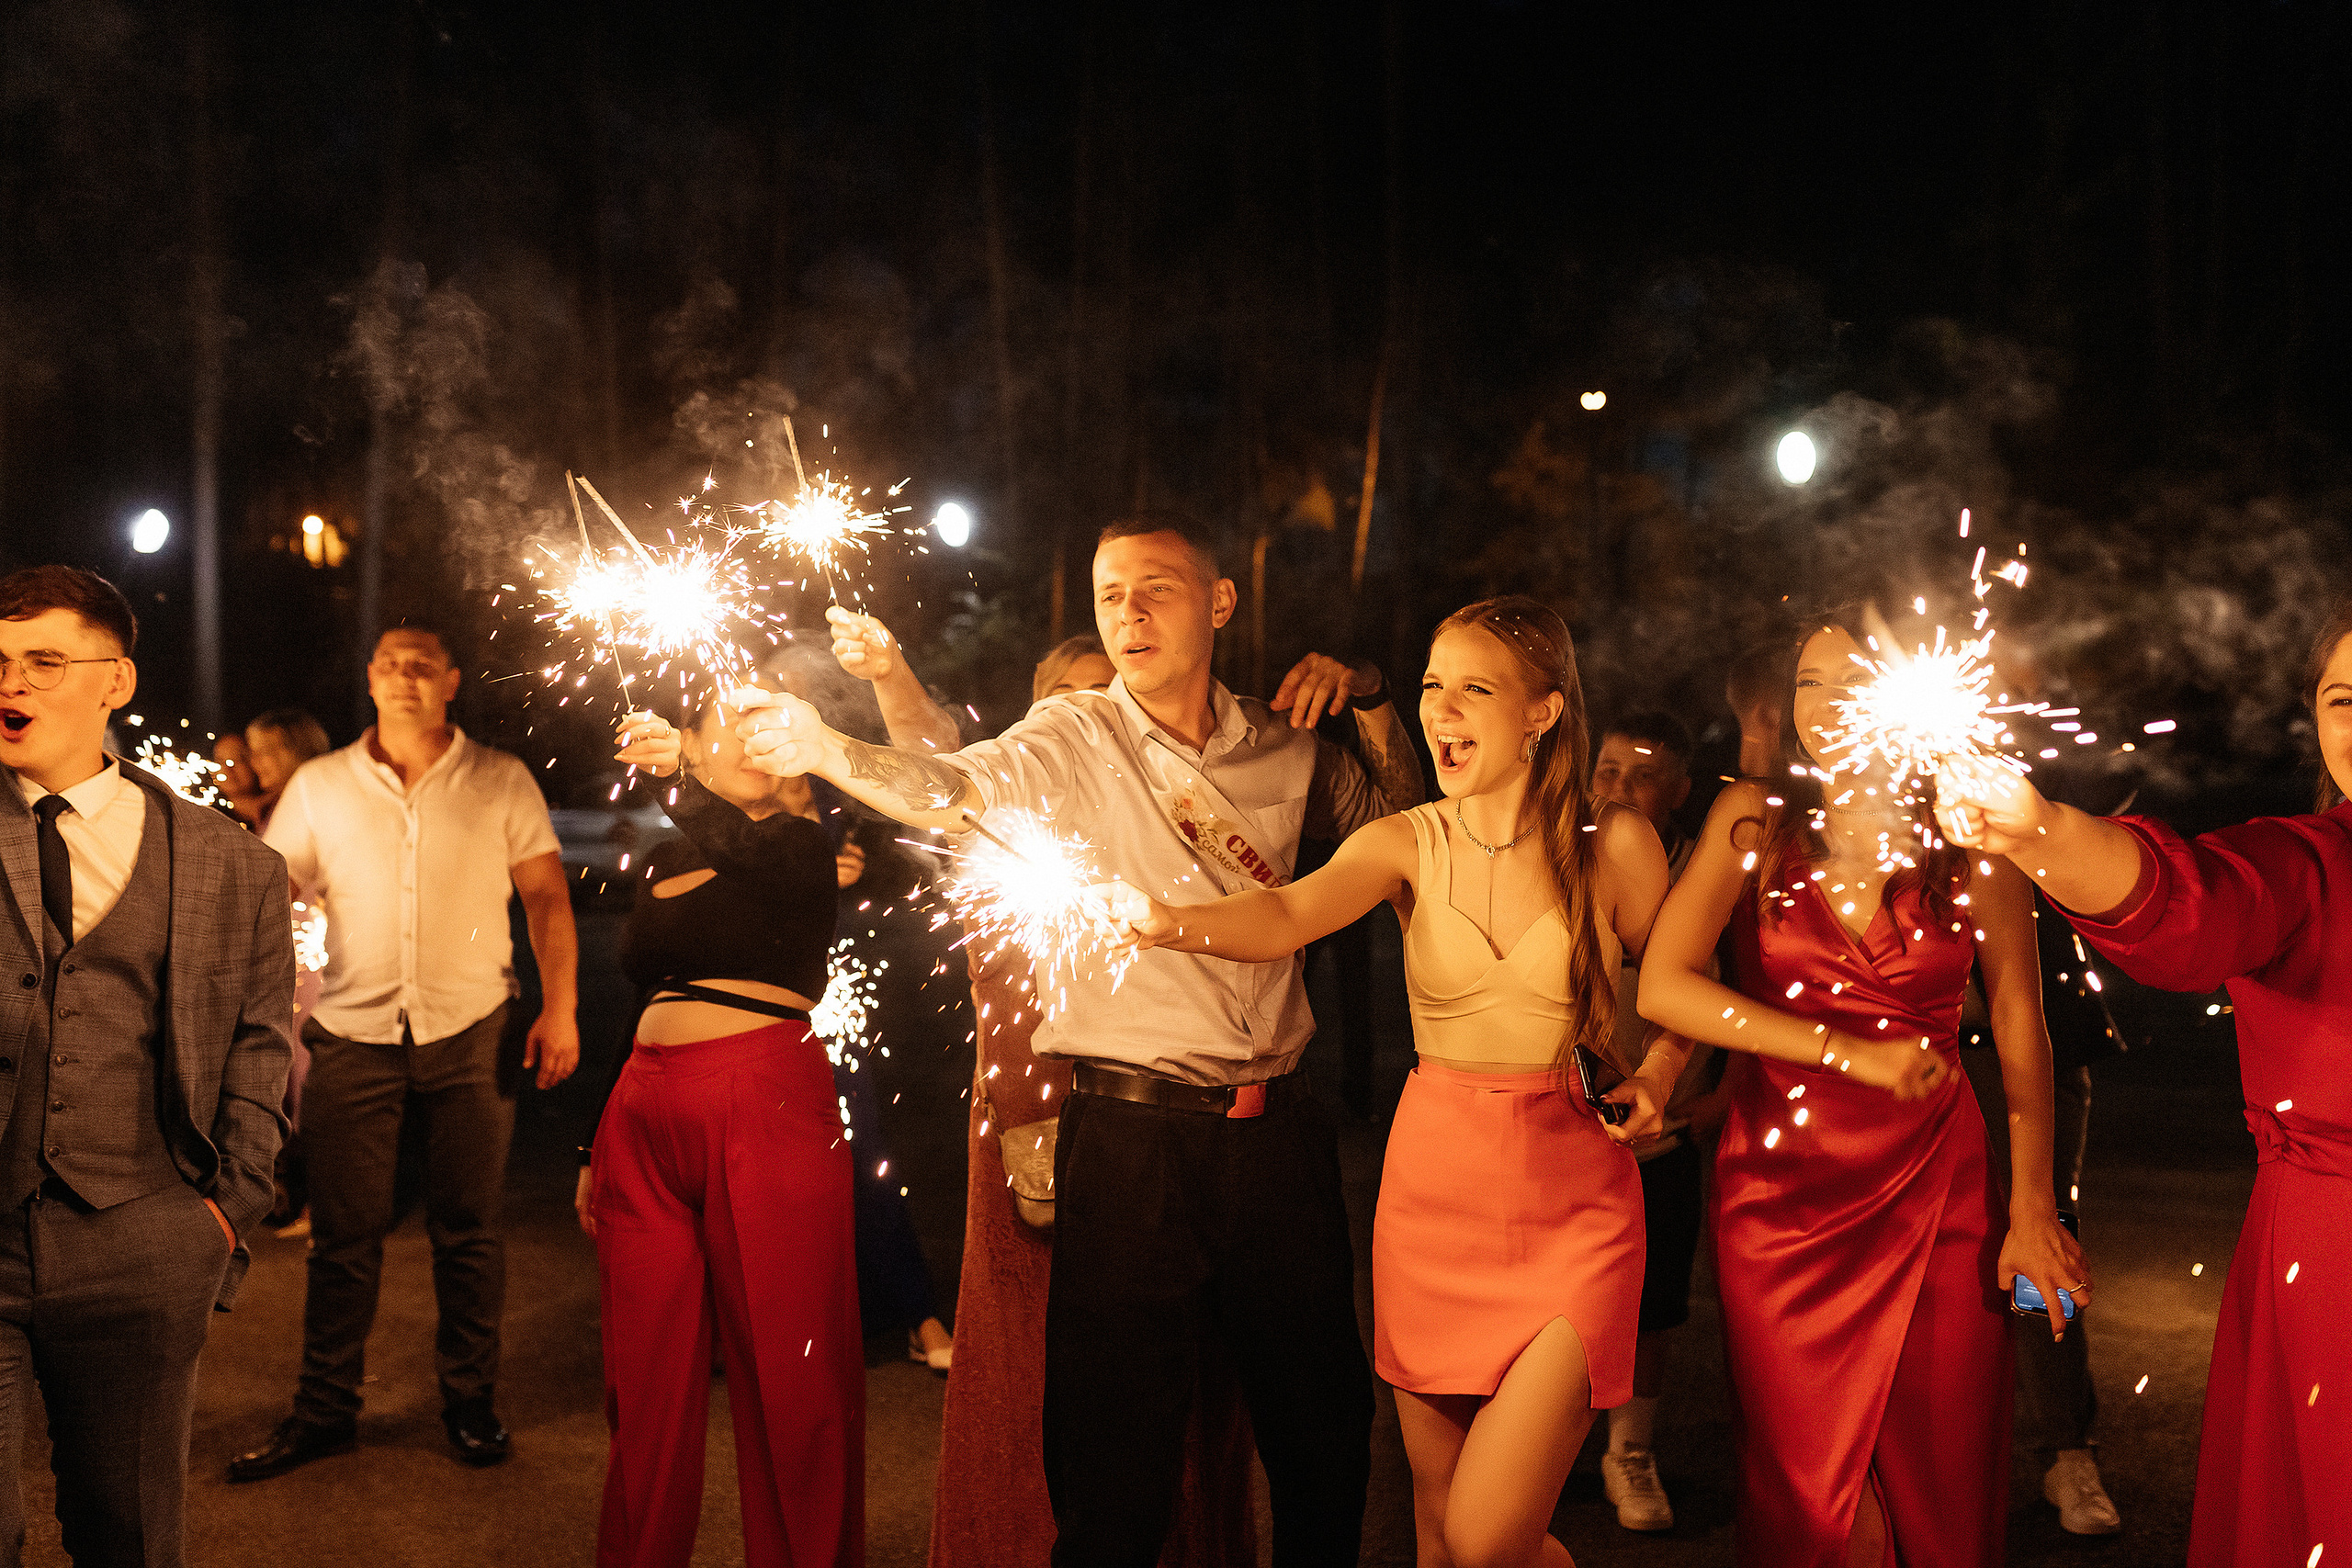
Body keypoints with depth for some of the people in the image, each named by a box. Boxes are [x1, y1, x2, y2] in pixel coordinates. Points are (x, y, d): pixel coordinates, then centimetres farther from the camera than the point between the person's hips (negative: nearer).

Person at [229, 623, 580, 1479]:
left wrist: (560, 1007, -4)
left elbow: (547, 897, 3)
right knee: (343, 1233, 6)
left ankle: (471, 1401, 20)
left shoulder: (501, 782, 3)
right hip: (353, 1034, 1)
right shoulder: (318, 786, 6)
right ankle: (323, 1410, 20)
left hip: (470, 1032, -1)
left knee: (468, 1229, 6)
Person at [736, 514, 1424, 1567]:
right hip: (1132, 1135, -3)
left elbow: (1394, 815, 24)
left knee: (1324, 1424, 15)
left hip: (1278, 1131, 3)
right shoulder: (1073, 742, -3)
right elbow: (954, 789, -20)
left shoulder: (1282, 748, 7)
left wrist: (1371, 704, 6)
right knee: (1115, 1451, 3)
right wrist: (820, 749, -37)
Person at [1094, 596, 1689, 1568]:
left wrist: (1654, 1080, -8)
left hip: (1571, 1203, -2)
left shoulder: (1615, 844, -4)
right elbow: (1292, 913, -21)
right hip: (1433, 1183, 3)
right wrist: (1171, 924, -40)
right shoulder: (1406, 844, 0)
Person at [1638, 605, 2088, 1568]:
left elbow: (2019, 1022, 2)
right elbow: (1664, 987, -14)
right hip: (1782, 1187, 0)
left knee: (1942, 1488, 7)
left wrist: (2031, 1209, -1)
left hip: (1936, 1186, 1)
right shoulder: (1755, 819, -3)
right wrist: (1849, 1051, -19)